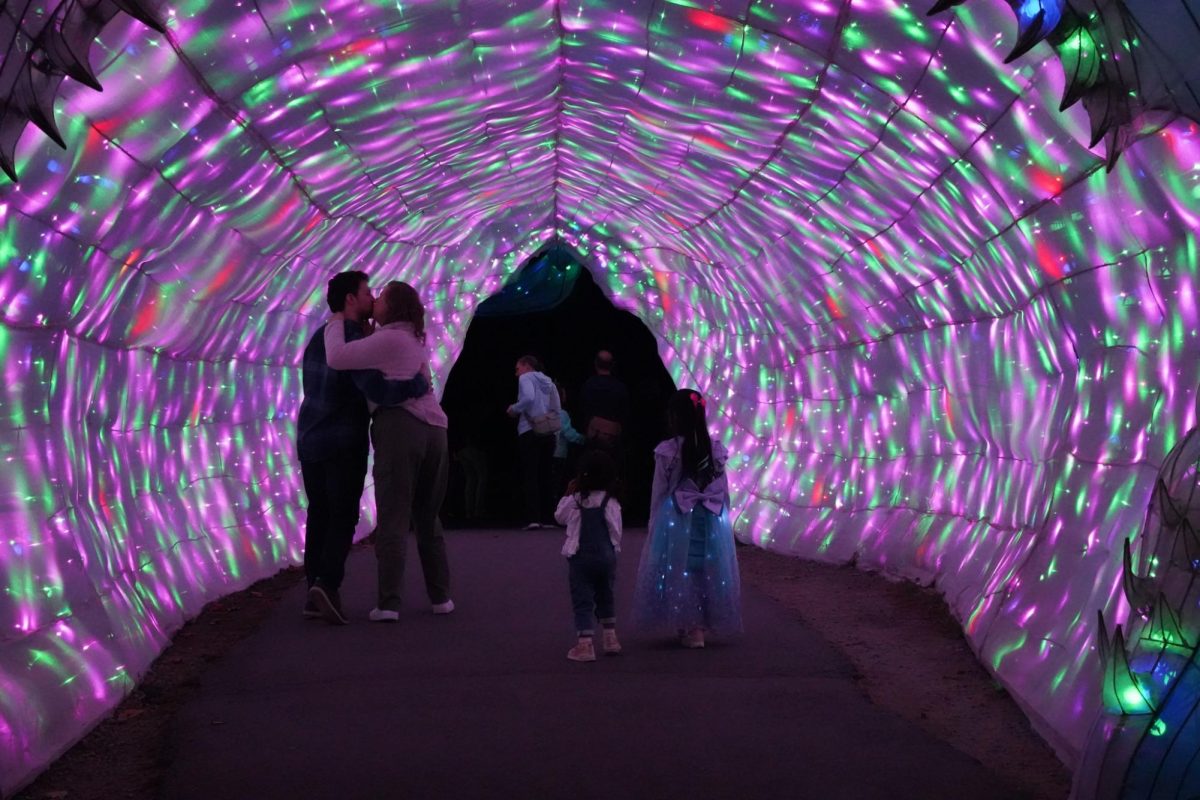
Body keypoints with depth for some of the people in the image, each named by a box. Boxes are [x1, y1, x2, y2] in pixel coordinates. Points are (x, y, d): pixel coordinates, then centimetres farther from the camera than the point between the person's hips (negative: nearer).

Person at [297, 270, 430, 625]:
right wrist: (420, 384, -15)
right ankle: (328, 583, -19)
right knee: (343, 516, -3)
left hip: (309, 440, 7)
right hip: (344, 443, -7)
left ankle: (314, 588, 4)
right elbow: (378, 390, -29)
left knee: (319, 515, 9)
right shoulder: (353, 341, -16)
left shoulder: (319, 337, 13)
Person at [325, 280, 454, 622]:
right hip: (434, 430, 7)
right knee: (428, 518, 16)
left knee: (392, 517, -7)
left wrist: (335, 324, 6)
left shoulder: (388, 339, -3)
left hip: (399, 426, -7)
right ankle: (441, 597, 13)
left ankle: (389, 603, -12)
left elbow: (338, 358, -11)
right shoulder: (416, 340, 23)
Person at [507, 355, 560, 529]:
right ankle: (544, 516, 11)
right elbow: (556, 409, 14)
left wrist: (514, 409, -5)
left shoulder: (526, 378, -1)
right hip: (549, 433, 6)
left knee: (529, 476, -6)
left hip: (530, 432, -6)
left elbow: (528, 398, -19)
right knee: (544, 476, 11)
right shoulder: (548, 382, 17)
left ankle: (533, 518, -16)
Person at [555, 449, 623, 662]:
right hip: (606, 556, 2)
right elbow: (616, 531, -2)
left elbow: (560, 516, 11)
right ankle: (610, 639, 26)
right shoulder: (611, 503, -6)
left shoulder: (575, 500, -7)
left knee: (582, 601, -1)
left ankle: (585, 645, -9)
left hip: (580, 557, -2)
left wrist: (568, 494, 17)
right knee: (605, 597, 21)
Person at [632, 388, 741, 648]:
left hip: (676, 519, -3)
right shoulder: (716, 450, 1)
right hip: (711, 520, 3)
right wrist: (722, 519, 17)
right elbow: (724, 492, 6)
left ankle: (688, 629, 6)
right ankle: (702, 625, 17)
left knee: (678, 569, 7)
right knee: (709, 569, 12)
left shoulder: (667, 451, -9)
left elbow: (659, 492, -3)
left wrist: (654, 524, 6)